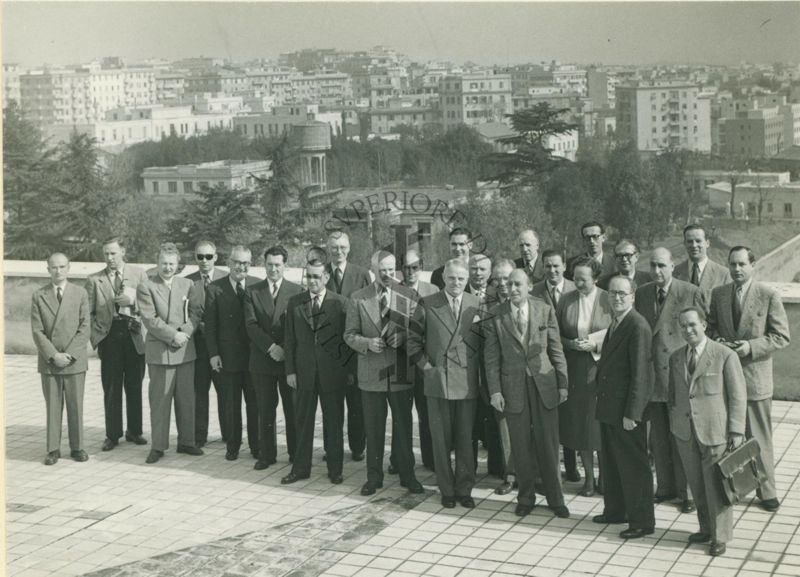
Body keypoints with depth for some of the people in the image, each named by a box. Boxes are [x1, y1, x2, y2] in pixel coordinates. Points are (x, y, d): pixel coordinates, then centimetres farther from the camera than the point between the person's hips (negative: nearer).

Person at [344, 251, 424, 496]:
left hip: (401, 372, 0)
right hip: (371, 373, 0)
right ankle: (374, 477, 20)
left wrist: (403, 337, -15)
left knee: (404, 426, 9)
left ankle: (407, 475, 22)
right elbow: (350, 335, 2)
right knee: (373, 429, 8)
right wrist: (367, 343, -16)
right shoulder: (358, 299, 1)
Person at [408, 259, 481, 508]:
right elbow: (413, 339, 6)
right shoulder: (427, 305, 1)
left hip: (467, 382, 1)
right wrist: (425, 365, -1)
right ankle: (447, 490, 16)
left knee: (465, 439, 6)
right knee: (441, 439, 5)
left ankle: (464, 489, 17)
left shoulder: (477, 305, 5)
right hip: (437, 382, -1)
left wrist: (478, 369, 2)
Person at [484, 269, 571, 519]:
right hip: (513, 386, 0)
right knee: (521, 446, 6)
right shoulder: (495, 317, -1)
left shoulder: (545, 310, 1)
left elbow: (556, 349, 4)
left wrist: (563, 383, 2)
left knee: (549, 444, 4)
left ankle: (555, 498, 18)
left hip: (544, 383, 0)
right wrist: (495, 391, -5)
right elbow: (491, 357, 0)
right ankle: (526, 497, 21)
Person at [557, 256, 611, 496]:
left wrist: (594, 343, -15)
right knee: (579, 422, 5)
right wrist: (570, 343, -11)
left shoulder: (608, 300, -5)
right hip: (575, 369, 2)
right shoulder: (566, 300, 3)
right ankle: (588, 477, 16)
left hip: (602, 366, -2)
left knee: (602, 421, 0)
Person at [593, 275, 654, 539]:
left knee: (634, 465, 0)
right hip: (608, 408, 9)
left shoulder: (638, 327, -18)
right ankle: (615, 510, 34)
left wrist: (631, 413, -22)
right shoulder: (615, 324, 12)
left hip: (627, 410, -9)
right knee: (610, 462, 20)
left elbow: (640, 373, -21)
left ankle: (642, 521, 10)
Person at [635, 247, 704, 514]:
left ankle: (687, 492, 13)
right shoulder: (642, 293, 7)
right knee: (658, 437, 13)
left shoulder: (691, 293, -7)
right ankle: (665, 487, 26)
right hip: (652, 375, 5)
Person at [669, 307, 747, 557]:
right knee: (697, 485, 11)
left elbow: (738, 396, -6)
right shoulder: (676, 357, 9)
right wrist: (673, 422, 14)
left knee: (716, 486, 1)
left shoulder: (725, 355, -7)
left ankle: (720, 536, 15)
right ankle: (706, 528, 28)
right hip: (685, 432, 5)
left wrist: (736, 431, -10)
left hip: (715, 432, -5)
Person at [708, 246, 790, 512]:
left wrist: (751, 347, -17)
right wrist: (717, 341, -6)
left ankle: (766, 491, 15)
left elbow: (782, 336, -6)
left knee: (759, 438, 4)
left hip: (755, 374, -3)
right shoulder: (718, 294, 5)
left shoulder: (769, 296, -7)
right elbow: (711, 326, 16)